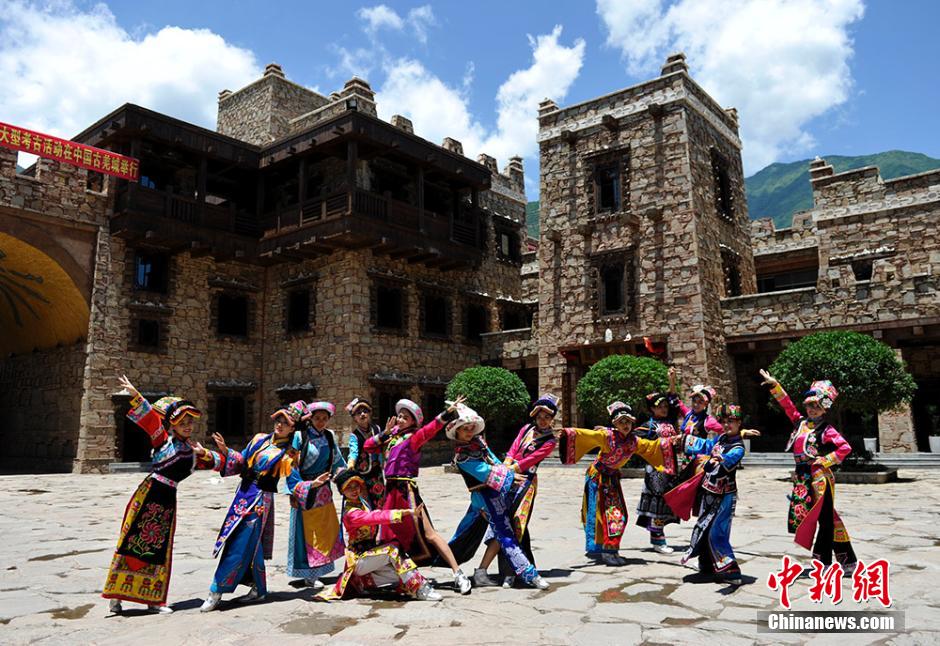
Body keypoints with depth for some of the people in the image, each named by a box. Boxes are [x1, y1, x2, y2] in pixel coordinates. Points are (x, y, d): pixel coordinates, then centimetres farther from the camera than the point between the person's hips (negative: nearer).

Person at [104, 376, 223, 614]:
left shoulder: (194, 450, 16)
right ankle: (116, 594, 6)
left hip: (168, 500, 5)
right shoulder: (164, 438, 4)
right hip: (148, 494, -4)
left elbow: (218, 463, 22)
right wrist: (135, 394, -17)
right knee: (132, 542, -4)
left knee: (159, 549, 9)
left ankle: (154, 599, 17)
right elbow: (147, 416, -6)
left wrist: (203, 453, 6)